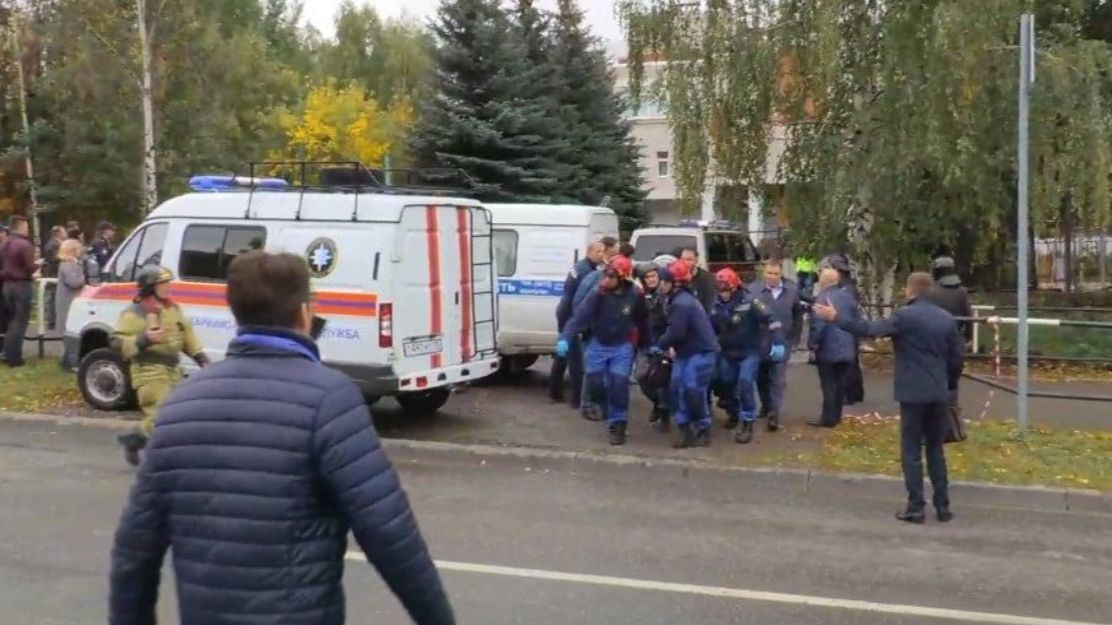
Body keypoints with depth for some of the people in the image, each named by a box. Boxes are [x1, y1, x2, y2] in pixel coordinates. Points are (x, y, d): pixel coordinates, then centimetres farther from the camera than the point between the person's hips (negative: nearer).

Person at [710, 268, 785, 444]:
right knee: (727, 383, 15)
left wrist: (778, 343, -28)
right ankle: (733, 414, 42)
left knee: (745, 383, -19)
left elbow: (770, 319, -21)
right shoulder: (717, 305, -2)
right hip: (727, 353, 6)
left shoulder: (749, 301, -19)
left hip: (749, 352, -5)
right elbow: (711, 328, 13)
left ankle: (747, 424, -12)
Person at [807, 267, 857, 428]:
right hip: (846, 349, 7)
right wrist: (854, 345, 23)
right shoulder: (848, 297, 10)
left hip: (828, 350, -7)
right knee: (840, 383, 13)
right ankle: (836, 415, 19)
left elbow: (817, 325, -21)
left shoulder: (823, 298, -15)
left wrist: (813, 346, -12)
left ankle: (829, 418, -1)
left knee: (828, 385, -2)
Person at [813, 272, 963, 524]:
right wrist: (950, 384, 23)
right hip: (938, 393, 6)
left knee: (911, 451, 1)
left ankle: (916, 507, 1)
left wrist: (835, 317, -12)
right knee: (936, 450, 14)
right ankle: (943, 506, 15)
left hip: (913, 392, -6)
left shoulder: (905, 315, -12)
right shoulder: (947, 319, 7)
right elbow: (956, 357, 9)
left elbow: (870, 329, -18)